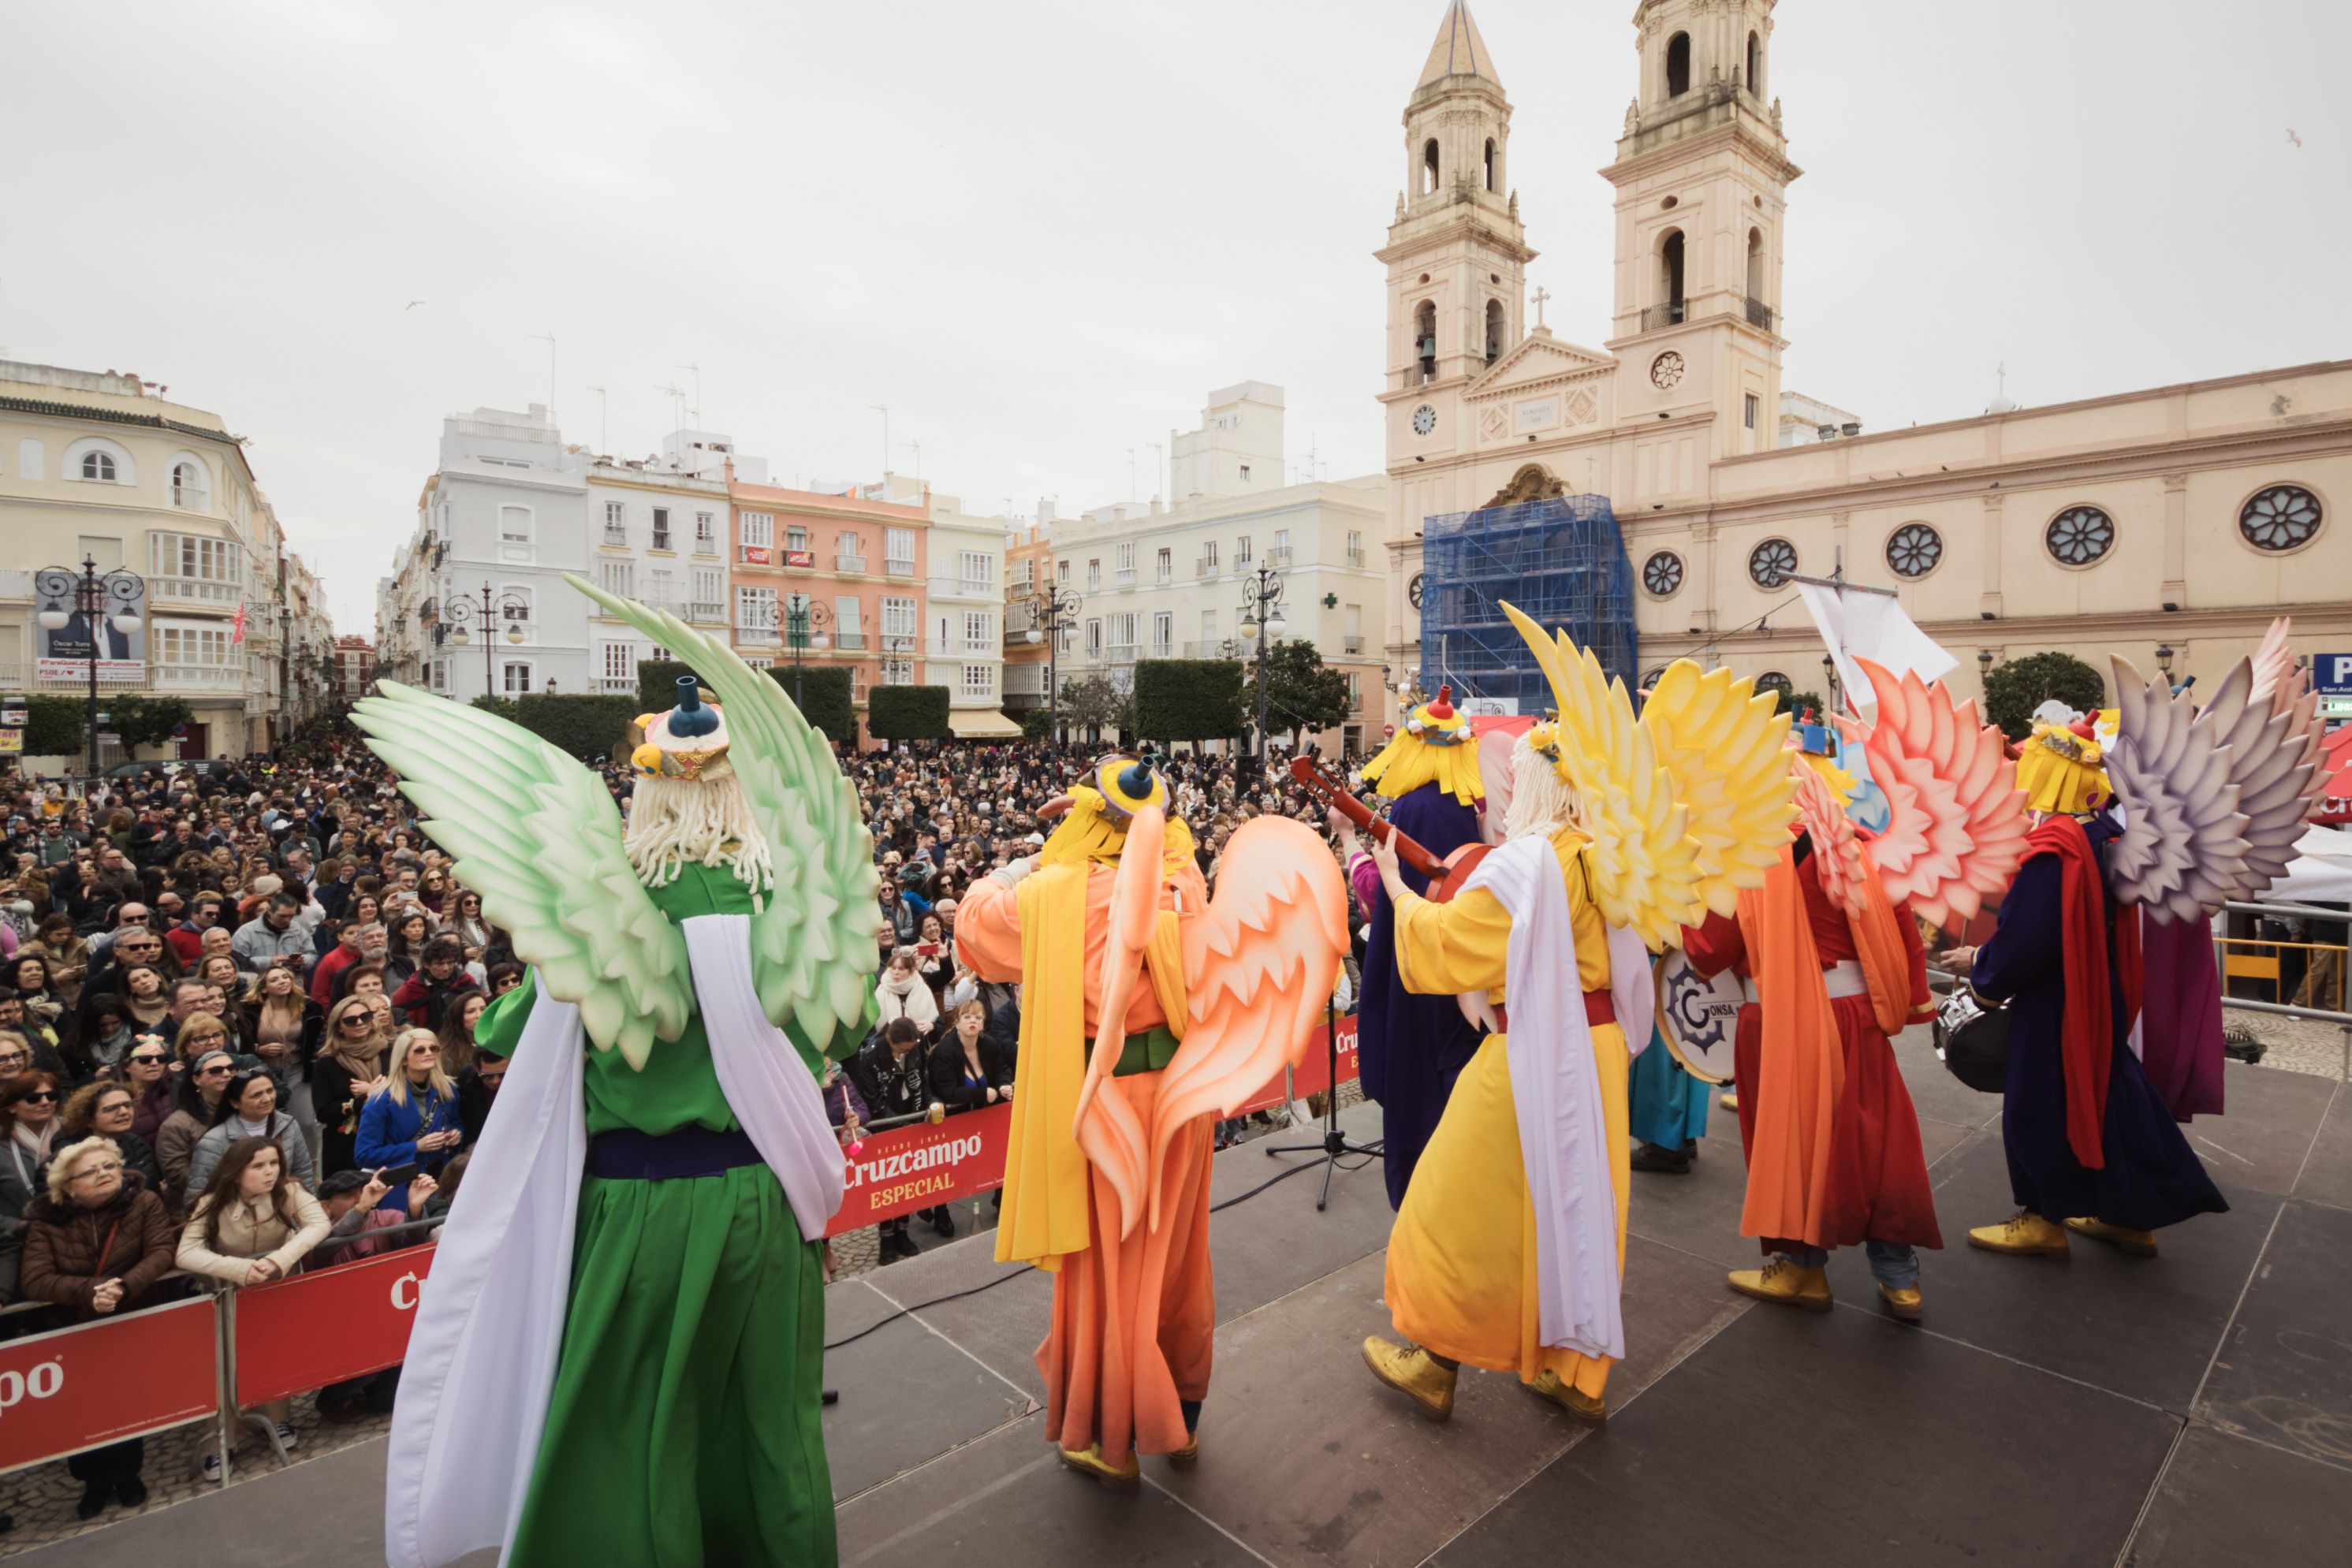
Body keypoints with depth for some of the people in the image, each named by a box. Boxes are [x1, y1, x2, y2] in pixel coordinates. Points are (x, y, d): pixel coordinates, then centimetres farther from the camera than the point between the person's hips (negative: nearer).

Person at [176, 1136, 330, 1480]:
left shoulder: (288, 1191, -19)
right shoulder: (212, 1204, -18)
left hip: (278, 1288, 0)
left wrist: (281, 1259, -44)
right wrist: (241, 1269, -41)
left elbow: (319, 1223, -29)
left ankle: (277, 1419, 10)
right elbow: (186, 1254, -27)